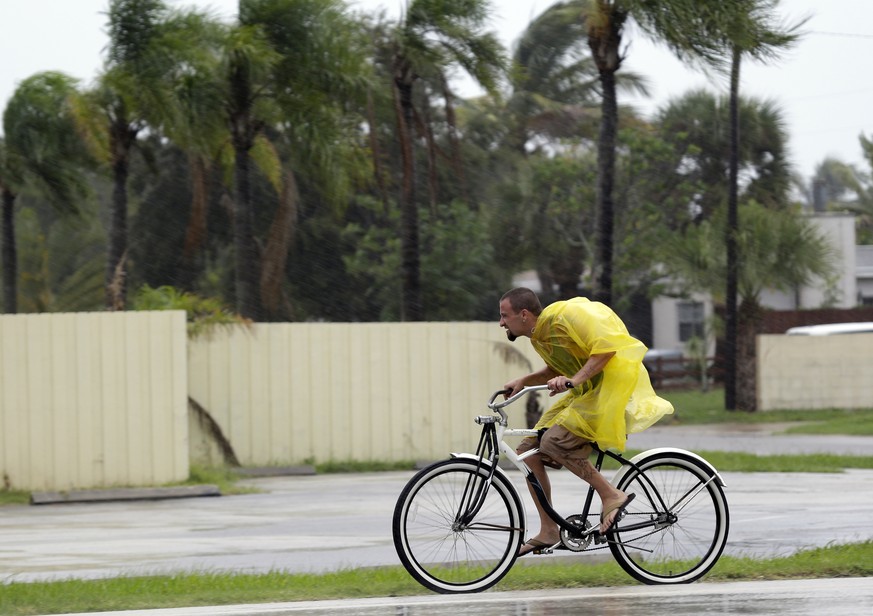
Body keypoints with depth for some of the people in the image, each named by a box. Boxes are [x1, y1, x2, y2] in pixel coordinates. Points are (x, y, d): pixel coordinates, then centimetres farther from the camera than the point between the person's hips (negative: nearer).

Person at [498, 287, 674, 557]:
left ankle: (611, 495, -15)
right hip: (586, 392, 10)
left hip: (614, 386, -10)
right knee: (529, 450, 2)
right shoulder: (538, 334, 9)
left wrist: (575, 379, -31)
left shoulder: (564, 317, -19)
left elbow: (606, 346, -24)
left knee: (554, 441, -27)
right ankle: (548, 531, 7)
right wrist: (523, 381, 10)